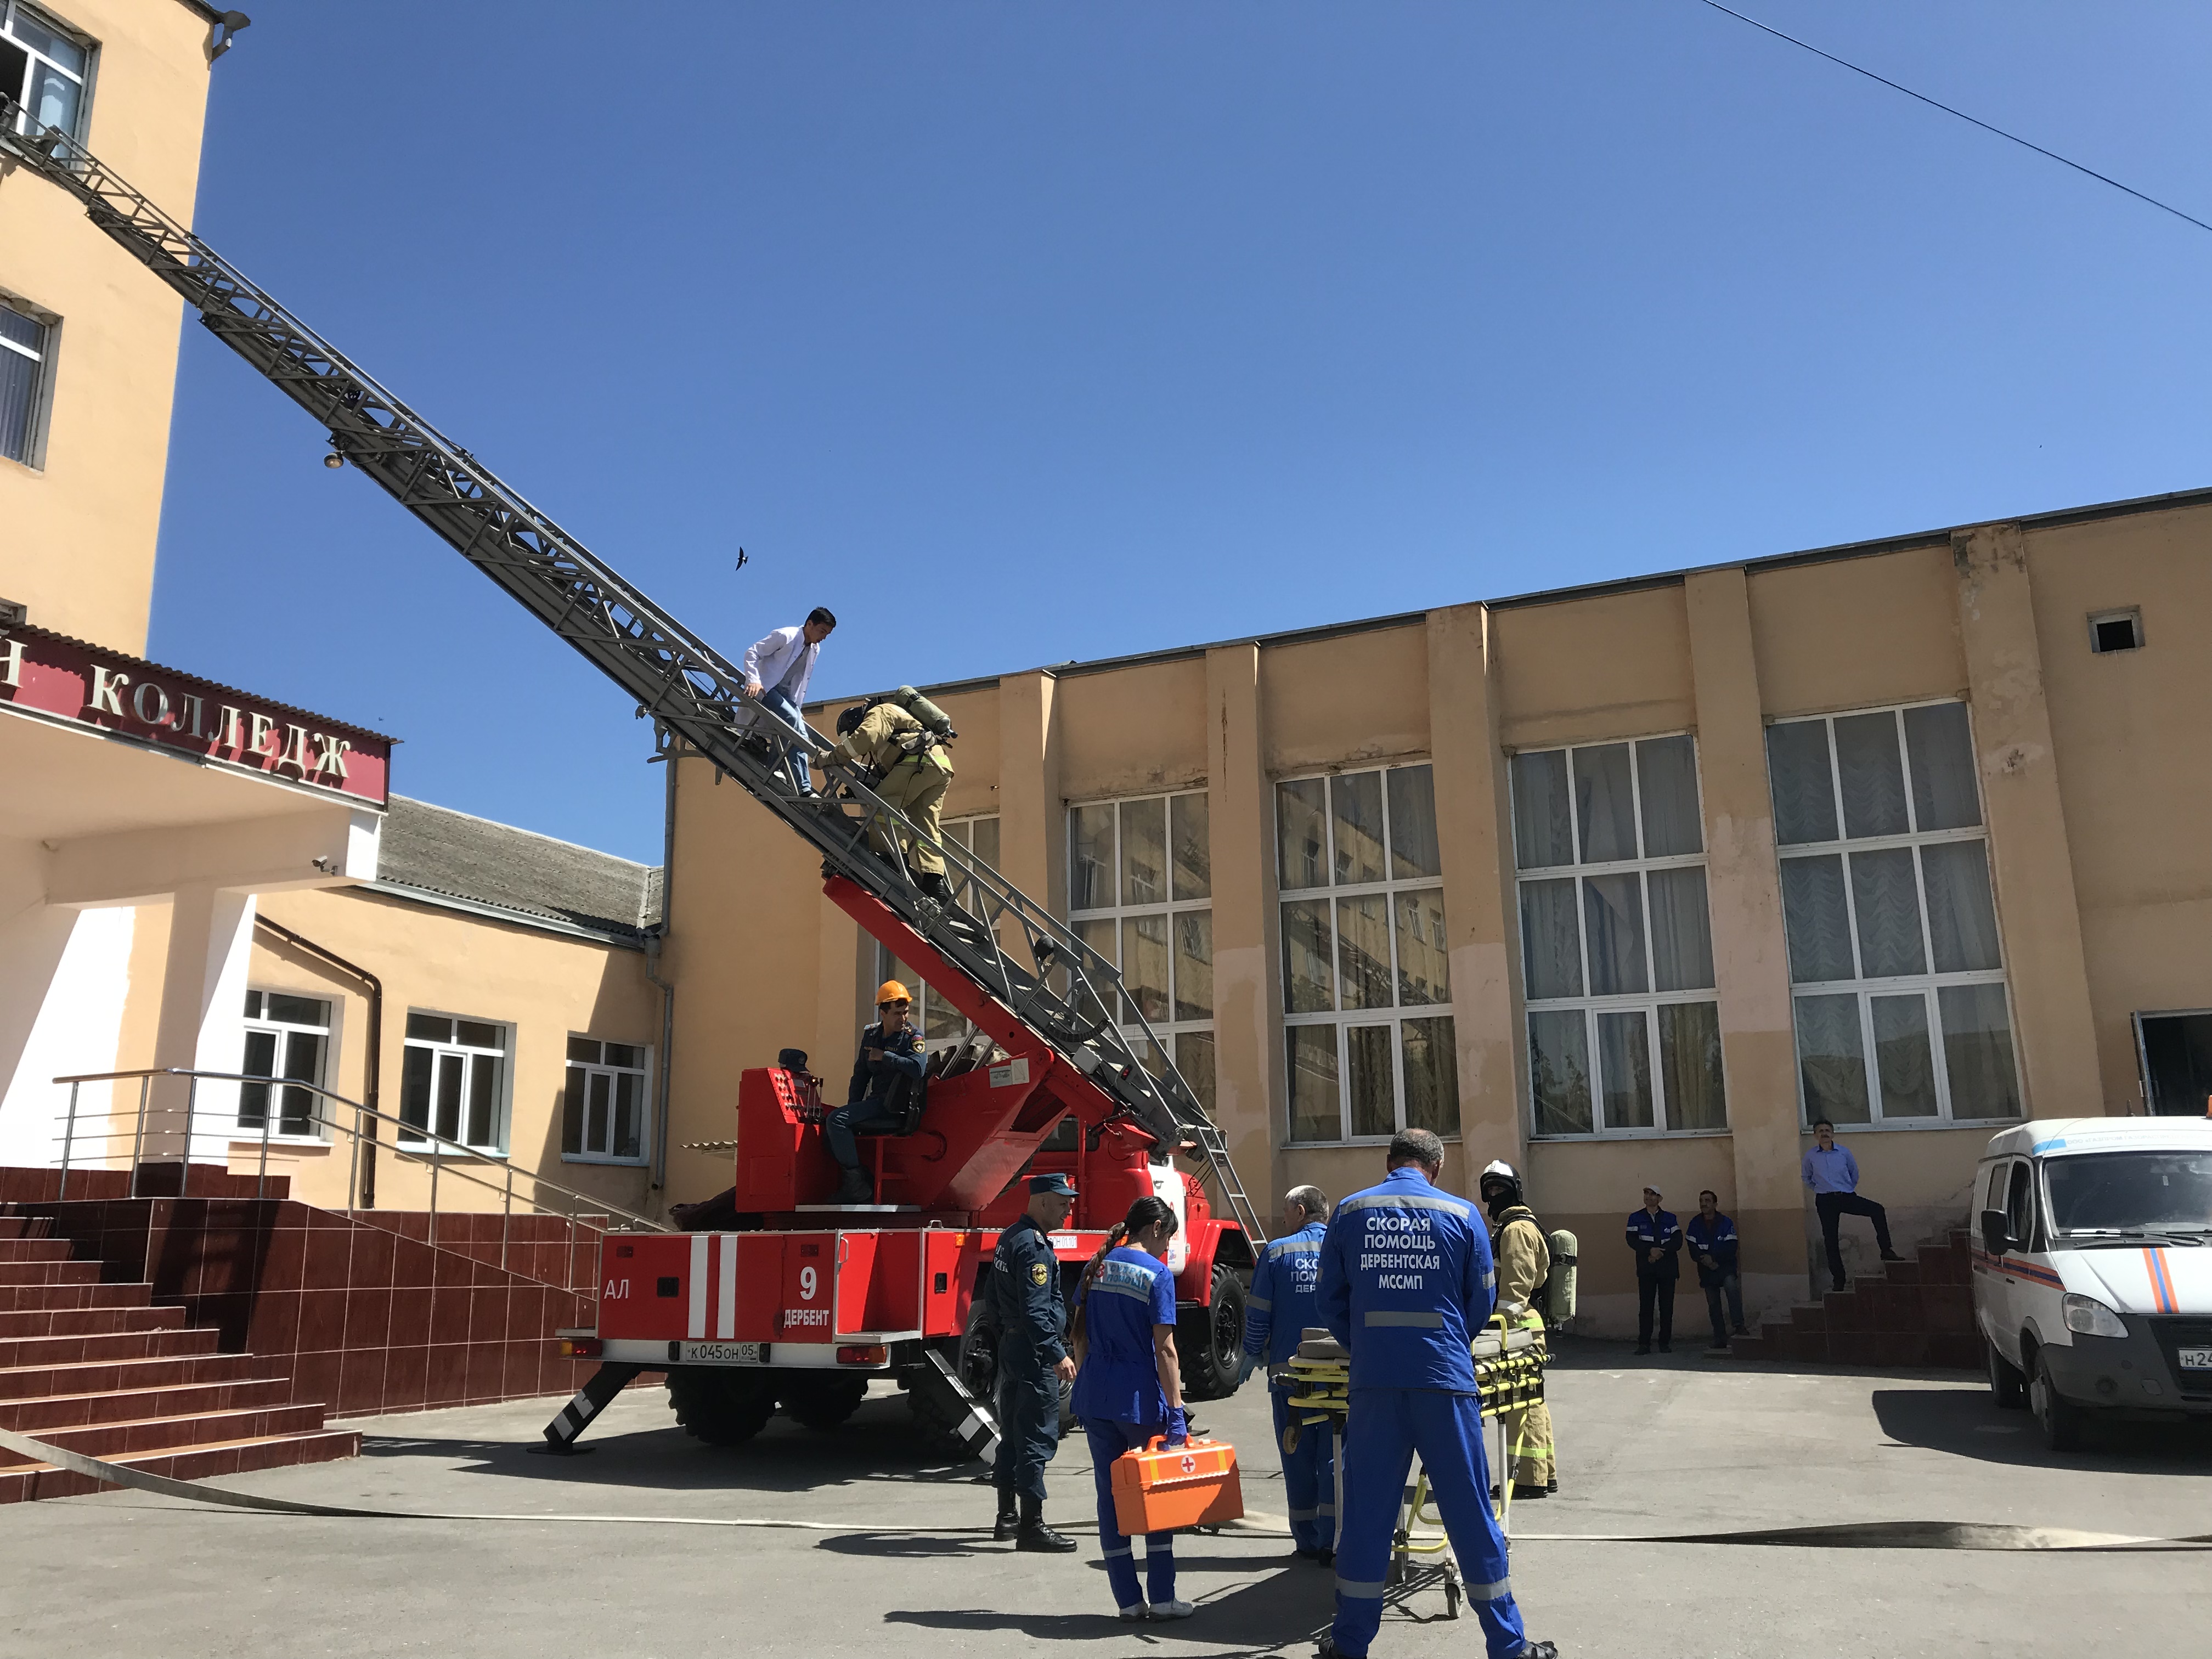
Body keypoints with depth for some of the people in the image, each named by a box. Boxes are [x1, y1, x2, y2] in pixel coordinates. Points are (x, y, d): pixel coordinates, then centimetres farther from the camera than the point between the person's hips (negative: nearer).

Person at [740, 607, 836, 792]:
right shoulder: (785, 636, -12)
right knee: (793, 720, -27)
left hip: (787, 696, 9)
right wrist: (754, 681, -25)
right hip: (765, 689, -9)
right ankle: (804, 787, -27)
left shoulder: (815, 650, 11)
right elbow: (752, 653, -14)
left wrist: (798, 707, 19)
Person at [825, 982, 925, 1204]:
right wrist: (853, 1108, 9)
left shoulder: (913, 1037, -7)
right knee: (828, 1126, 7)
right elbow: (861, 1075, 20)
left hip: (896, 1108, -8)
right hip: (876, 1103, 8)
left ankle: (858, 1185, -18)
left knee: (837, 1120, -21)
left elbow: (917, 1068, -27)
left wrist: (884, 1056, -19)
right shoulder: (871, 1035, 13)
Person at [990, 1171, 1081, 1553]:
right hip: (1034, 1353, -10)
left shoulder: (1010, 1238, 14)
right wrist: (1057, 1355, -24)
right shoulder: (1034, 1246, -19)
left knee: (1013, 1434, 16)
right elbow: (1036, 1310, -25)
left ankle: (1007, 1518, 25)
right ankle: (1032, 1526, -1)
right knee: (1037, 1439, -5)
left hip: (1011, 1346, 10)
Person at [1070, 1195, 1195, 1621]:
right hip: (1139, 1399, -5)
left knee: (1110, 1494, 10)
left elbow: (1080, 1333, 10)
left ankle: (1128, 1599, 13)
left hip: (1095, 1395, 5)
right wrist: (1176, 1412, -12)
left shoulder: (1098, 1267, 7)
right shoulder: (1157, 1275, -10)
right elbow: (1164, 1350, -14)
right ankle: (1161, 1597, 12)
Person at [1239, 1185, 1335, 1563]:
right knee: (1334, 1455, 6)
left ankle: (1307, 1542, 14)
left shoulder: (1276, 1252, -2)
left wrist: (1253, 1354, 11)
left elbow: (1257, 1312, -1)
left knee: (1298, 1458, 8)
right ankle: (1331, 1542, 4)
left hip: (1288, 1370, -1)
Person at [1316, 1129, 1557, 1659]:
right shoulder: (1461, 1215, 1)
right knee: (1471, 1514, 7)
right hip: (1444, 1379, -1)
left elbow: (1331, 1301, 7)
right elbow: (1482, 1302, 7)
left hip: (1373, 1381, 1)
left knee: (1366, 1514, 9)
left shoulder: (1349, 1213, 4)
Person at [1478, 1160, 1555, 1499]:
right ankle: (1544, 1475, 21)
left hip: (1519, 1328, -11)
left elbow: (1516, 1284, -20)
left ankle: (1531, 1478, -6)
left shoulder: (1517, 1228, -11)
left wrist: (1503, 1324, -26)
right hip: (1518, 1327, 11)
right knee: (1531, 1401, 14)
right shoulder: (1506, 1227, 22)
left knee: (1523, 1403, -8)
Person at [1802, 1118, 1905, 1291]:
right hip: (1825, 1201, -1)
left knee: (1877, 1210, -21)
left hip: (1847, 1197, 1)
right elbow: (1807, 1178, 14)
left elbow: (1854, 1173, 17)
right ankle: (1838, 1278, 7)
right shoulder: (1810, 1155, -2)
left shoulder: (1844, 1152, 1)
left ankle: (1886, 1251, -15)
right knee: (1830, 1238, -1)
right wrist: (1820, 1189, 9)